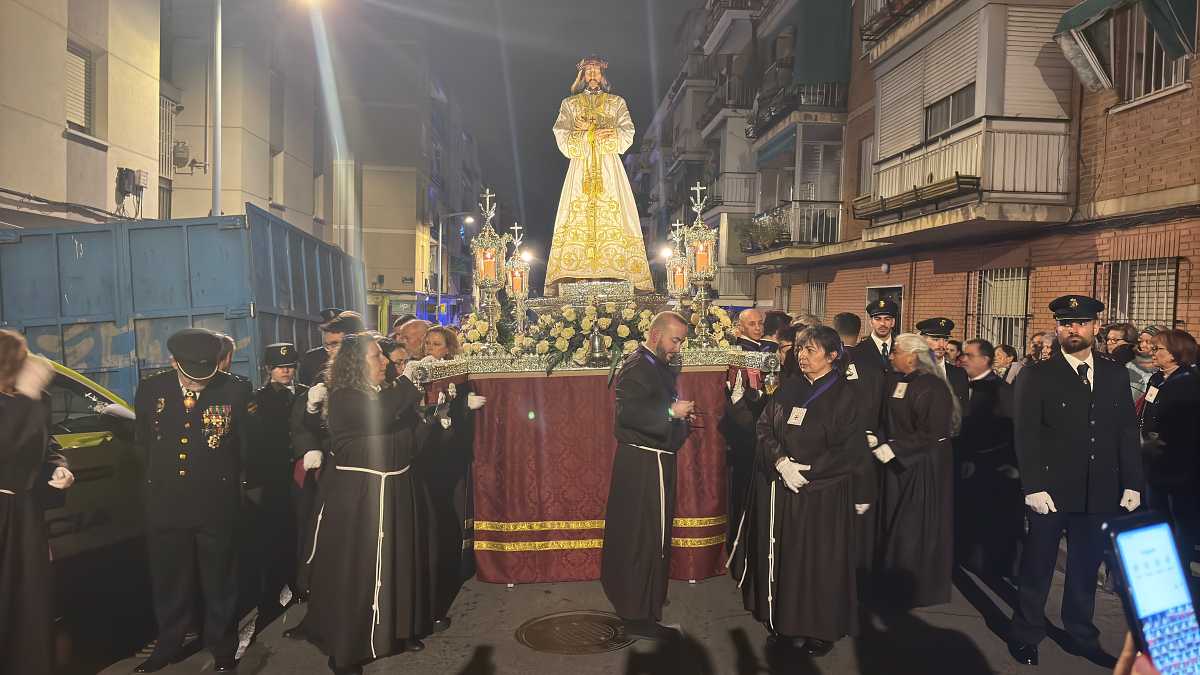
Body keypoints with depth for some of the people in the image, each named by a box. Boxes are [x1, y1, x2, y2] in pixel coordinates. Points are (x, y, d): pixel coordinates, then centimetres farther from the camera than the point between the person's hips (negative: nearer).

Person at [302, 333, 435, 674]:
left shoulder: (387, 394, 8)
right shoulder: (344, 398, -13)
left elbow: (413, 437, 6)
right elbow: (379, 416, -32)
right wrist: (409, 380, -21)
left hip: (395, 491, 7)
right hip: (357, 494, -7)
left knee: (398, 561, 15)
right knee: (356, 569, 1)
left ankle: (397, 629, 31)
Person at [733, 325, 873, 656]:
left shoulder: (844, 396, -7)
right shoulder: (789, 389, 6)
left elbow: (850, 451, -10)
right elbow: (765, 427, 1)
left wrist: (806, 470, -15)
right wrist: (781, 462, -15)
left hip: (822, 494, -4)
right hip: (779, 490, 4)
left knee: (817, 560, 4)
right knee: (783, 556, 12)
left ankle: (820, 628, 21)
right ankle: (785, 616, 28)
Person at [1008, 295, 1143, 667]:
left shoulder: (1115, 375, 8)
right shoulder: (1036, 376, -5)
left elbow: (1128, 432, 7)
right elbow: (1026, 436, -9)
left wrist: (1132, 484, 1)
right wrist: (1033, 487, -15)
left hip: (1100, 494, 4)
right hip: (1051, 492, -4)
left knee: (1086, 568, 17)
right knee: (1037, 568, 9)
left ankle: (1081, 636, 34)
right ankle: (1026, 635, 25)